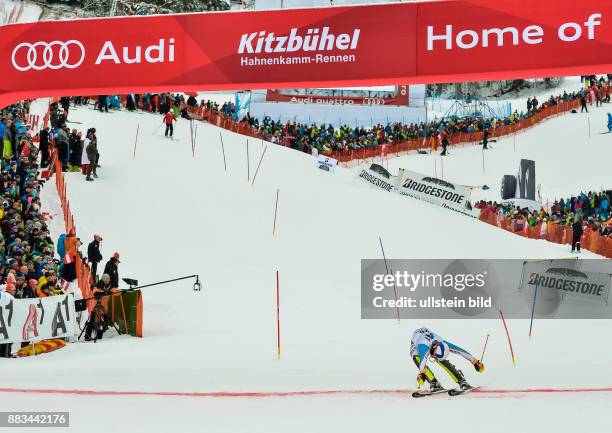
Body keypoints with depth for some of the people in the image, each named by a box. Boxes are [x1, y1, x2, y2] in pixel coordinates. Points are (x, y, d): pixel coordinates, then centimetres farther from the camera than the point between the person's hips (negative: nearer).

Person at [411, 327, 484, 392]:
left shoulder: (442, 344, -35)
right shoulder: (423, 346, -49)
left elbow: (461, 351, -28)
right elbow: (423, 359, -68)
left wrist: (475, 362, -25)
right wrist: (421, 373, -86)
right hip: (416, 348, -3)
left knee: (444, 362, -15)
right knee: (422, 365, -33)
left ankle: (462, 382, -11)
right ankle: (434, 383, -33)